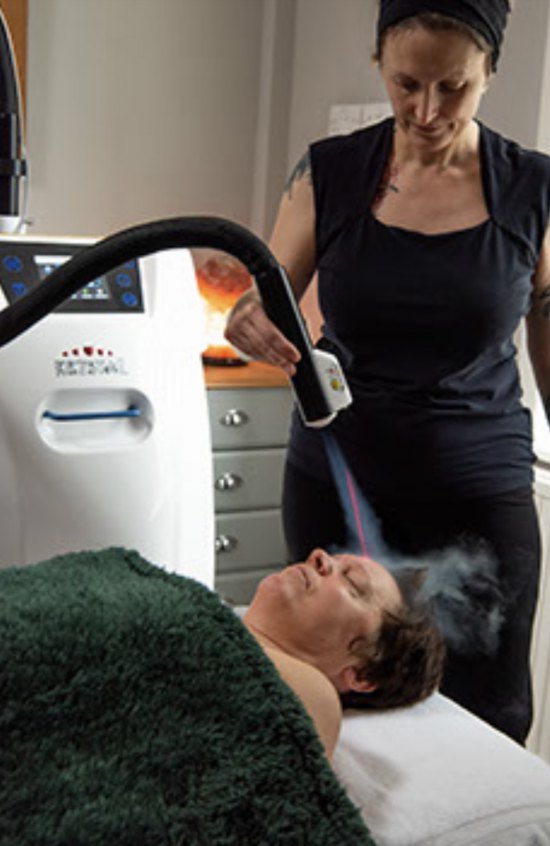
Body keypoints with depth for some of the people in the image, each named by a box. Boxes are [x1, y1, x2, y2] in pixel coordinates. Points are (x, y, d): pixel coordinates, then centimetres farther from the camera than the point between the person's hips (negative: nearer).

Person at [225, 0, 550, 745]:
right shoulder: (329, 175, -2)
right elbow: (268, 312, 4)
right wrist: (250, 328, -19)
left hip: (480, 495, 0)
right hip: (334, 481, 1)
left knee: (487, 724, 3)